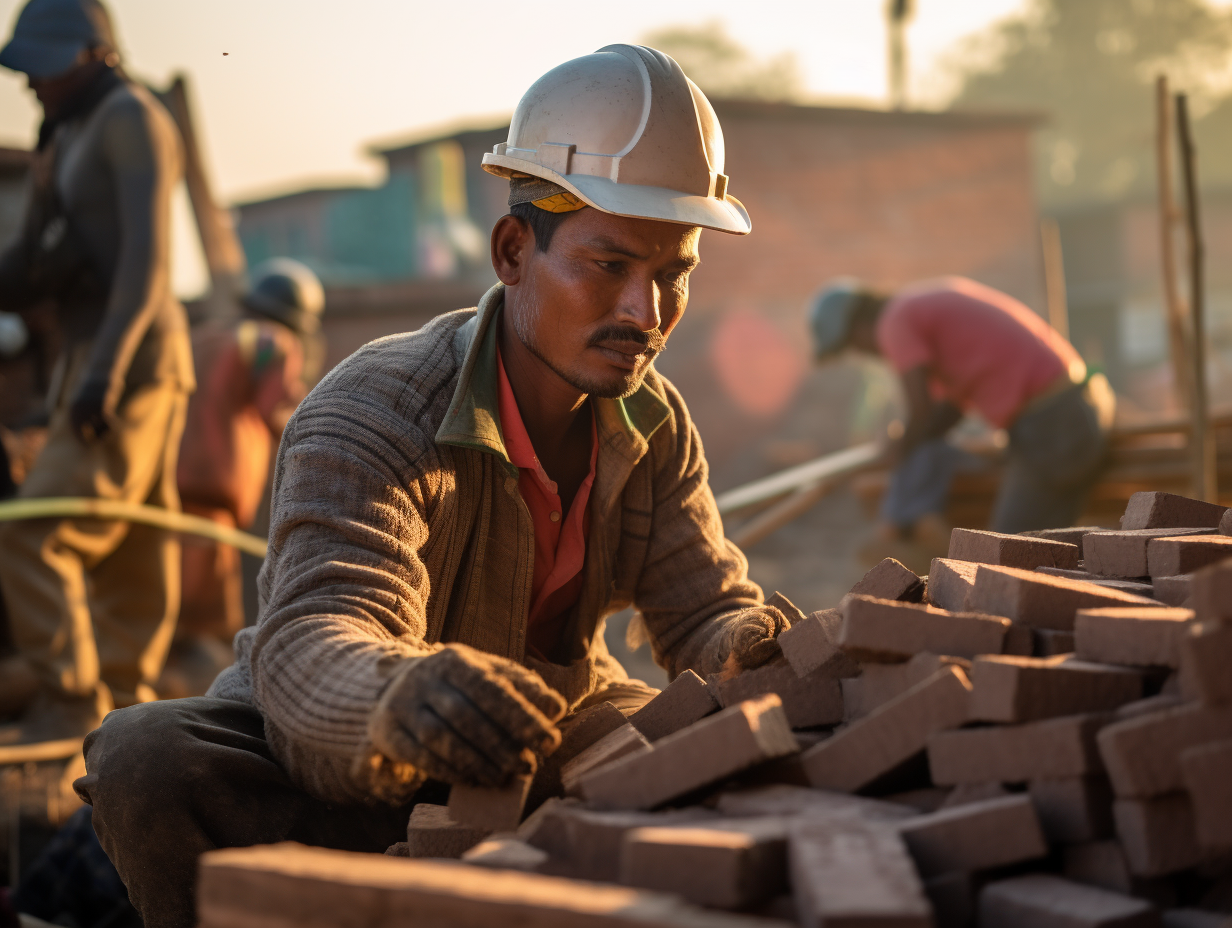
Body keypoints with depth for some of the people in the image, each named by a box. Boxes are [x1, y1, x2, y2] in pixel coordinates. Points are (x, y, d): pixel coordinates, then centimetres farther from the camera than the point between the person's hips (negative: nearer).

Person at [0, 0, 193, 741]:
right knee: (131, 547, 12)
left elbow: (148, 255, -20)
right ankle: (124, 702, 17)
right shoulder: (68, 139, 20)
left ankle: (68, 702, -9)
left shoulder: (131, 117, -8)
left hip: (131, 356, -10)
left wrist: (106, 366, -29)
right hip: (94, 358, 10)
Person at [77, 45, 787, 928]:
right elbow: (309, 645, -43)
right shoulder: (369, 422, -27)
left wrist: (774, 650, -33)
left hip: (535, 740, 5)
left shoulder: (654, 424, -5)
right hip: (331, 777, -5)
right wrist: (404, 698, -68)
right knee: (150, 760, -34)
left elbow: (709, 610, -7)